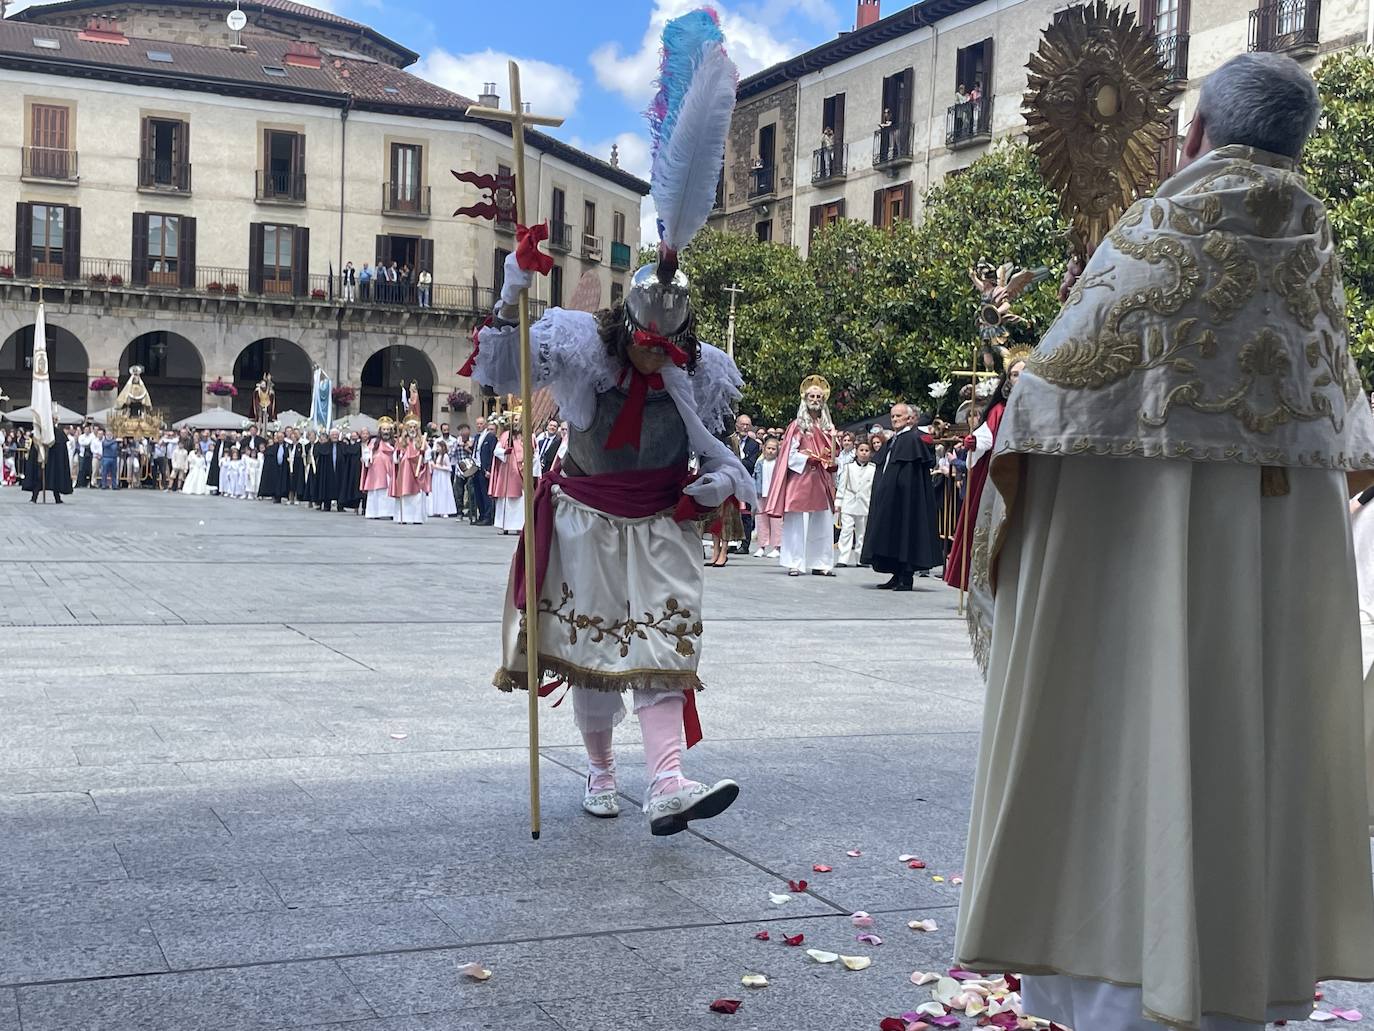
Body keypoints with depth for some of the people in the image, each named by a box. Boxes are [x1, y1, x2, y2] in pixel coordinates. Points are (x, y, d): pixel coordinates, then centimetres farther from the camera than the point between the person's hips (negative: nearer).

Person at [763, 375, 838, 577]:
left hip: (822, 482, 5)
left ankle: (820, 563, 6)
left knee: (823, 524, 2)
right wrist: (812, 459, -13)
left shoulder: (828, 427, 15)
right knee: (798, 523, -7)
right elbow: (791, 455, -5)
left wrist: (830, 461, -1)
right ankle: (794, 564, -5)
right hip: (801, 479, -5)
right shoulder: (797, 426, 1)